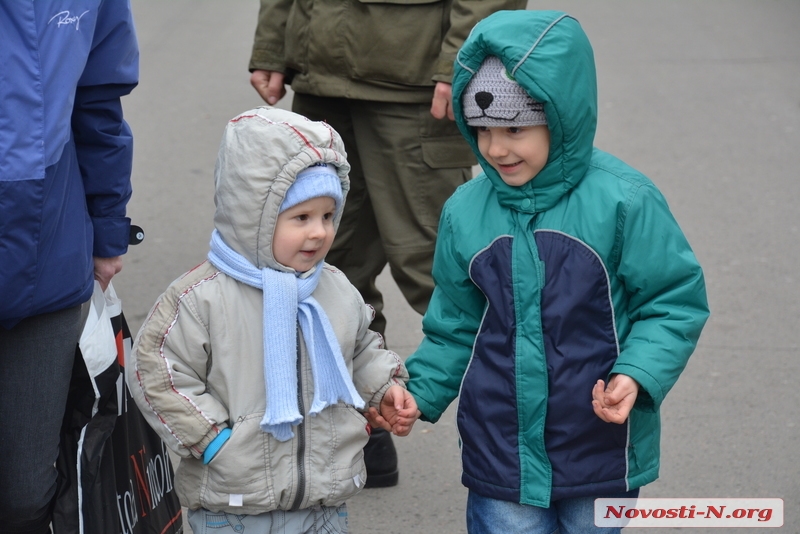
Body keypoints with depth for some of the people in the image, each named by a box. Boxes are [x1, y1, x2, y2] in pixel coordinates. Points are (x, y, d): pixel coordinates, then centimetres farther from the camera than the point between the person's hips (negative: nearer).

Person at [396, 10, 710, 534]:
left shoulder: (624, 201, -14)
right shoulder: (466, 213, -2)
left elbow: (674, 303, -8)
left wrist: (636, 376, -22)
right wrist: (419, 393, -3)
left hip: (600, 445, -2)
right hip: (500, 448, 2)